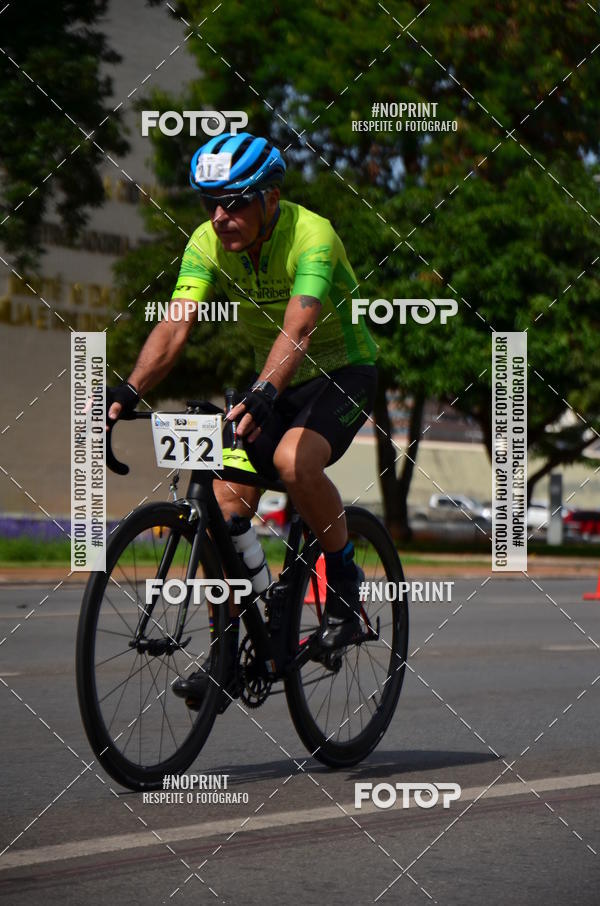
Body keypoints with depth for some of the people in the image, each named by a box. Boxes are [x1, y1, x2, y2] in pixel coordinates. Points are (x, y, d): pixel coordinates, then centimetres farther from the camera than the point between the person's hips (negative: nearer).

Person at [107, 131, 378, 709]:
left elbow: (298, 329, -42)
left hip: (342, 372, -6)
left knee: (293, 458, -34)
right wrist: (128, 391, -38)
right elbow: (175, 325, -22)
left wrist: (263, 394, -59)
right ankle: (224, 654, 2)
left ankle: (345, 584, -12)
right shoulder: (208, 244, -12)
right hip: (272, 382, 6)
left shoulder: (311, 236, -28)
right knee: (225, 498, -9)